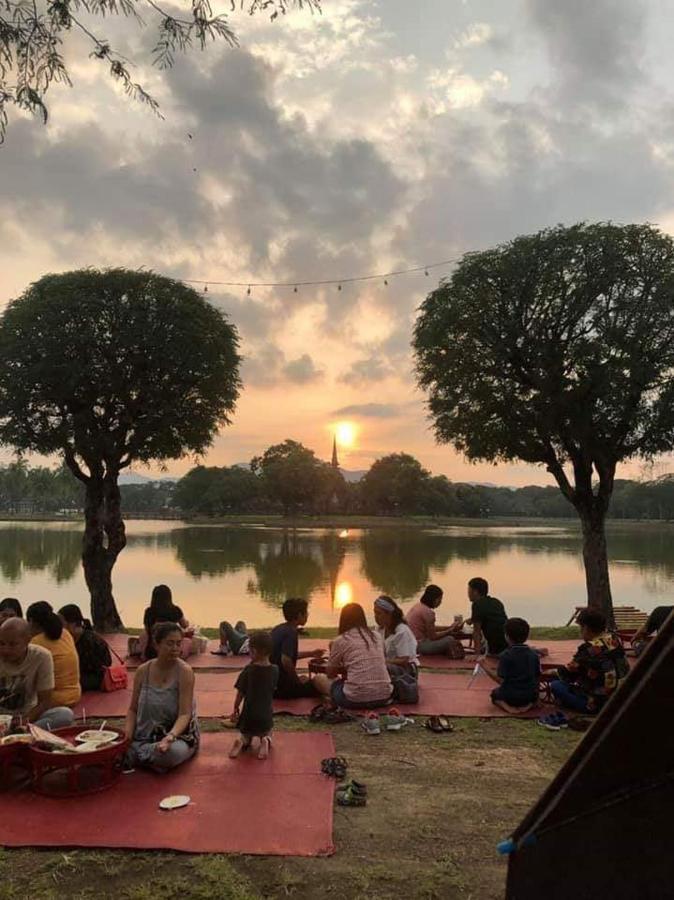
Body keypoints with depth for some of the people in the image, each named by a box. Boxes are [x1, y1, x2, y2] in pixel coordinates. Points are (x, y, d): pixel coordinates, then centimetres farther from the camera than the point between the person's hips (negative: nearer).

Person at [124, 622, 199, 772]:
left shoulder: (184, 671, -15)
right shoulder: (143, 671, -3)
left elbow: (184, 714, -19)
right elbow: (133, 710, 5)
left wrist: (169, 737, -37)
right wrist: (128, 732, -15)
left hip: (178, 733, -2)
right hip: (146, 735, 2)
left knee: (172, 752, -35)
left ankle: (133, 756, -6)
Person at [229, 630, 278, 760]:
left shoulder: (249, 670, -15)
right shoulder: (275, 670, -8)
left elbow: (241, 692, -9)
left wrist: (236, 708, 7)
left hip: (249, 716, -1)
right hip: (266, 715, 1)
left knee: (246, 736, 25)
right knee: (266, 734, 26)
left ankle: (244, 741, -8)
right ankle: (265, 740, -6)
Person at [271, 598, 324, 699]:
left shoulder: (278, 629, 8)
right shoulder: (291, 633, -20)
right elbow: (286, 661, -31)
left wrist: (311, 654, 19)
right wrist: (297, 680, -15)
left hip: (271, 682, 9)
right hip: (282, 686, -9)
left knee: (311, 682, 28)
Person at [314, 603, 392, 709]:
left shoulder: (340, 641, -1)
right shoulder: (377, 636, 11)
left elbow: (330, 674, 11)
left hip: (356, 700, -4)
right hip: (384, 697, 4)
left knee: (319, 678, 18)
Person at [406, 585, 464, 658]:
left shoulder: (418, 606, 7)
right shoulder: (428, 612, -20)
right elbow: (433, 637, -14)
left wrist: (449, 628, 9)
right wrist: (450, 631, -3)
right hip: (418, 646, -10)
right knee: (449, 640, -10)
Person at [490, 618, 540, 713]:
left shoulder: (505, 655, -15)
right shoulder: (534, 654, -1)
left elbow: (501, 679, -17)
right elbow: (538, 676, 4)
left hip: (510, 696, -3)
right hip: (530, 696, 3)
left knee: (495, 693, 29)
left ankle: (508, 707, -2)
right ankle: (528, 705, 3)